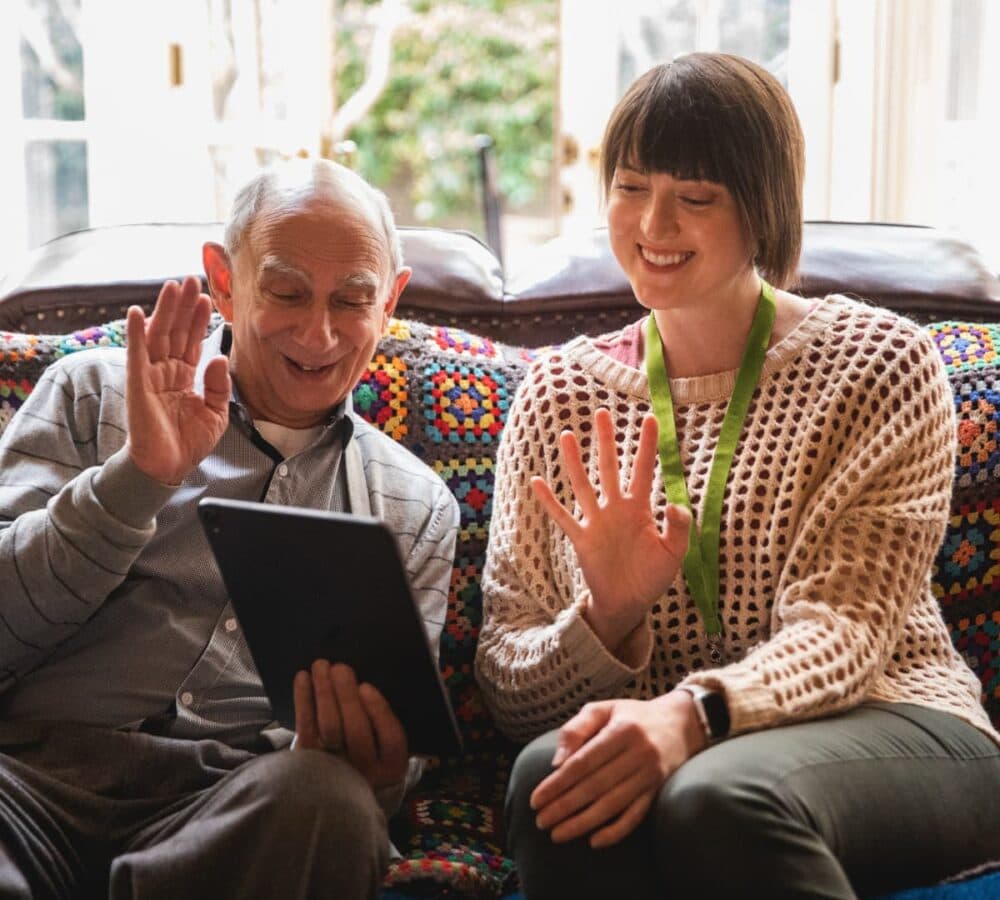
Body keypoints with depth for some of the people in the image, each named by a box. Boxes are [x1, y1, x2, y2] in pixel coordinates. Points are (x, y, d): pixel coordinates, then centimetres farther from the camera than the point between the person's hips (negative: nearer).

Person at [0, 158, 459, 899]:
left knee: (323, 798, -34)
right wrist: (140, 476, -9)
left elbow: (397, 749, 13)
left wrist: (373, 765, -12)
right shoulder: (93, 391, 14)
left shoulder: (418, 507, 18)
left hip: (248, 809, 3)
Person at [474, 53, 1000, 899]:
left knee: (719, 796, -35)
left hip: (884, 727, -1)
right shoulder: (561, 393, 8)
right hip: (657, 746, 2)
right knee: (549, 776, -33)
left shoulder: (880, 364, 1)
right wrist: (606, 617, -19)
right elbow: (509, 686, 4)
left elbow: (842, 630, -10)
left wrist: (692, 714, -30)